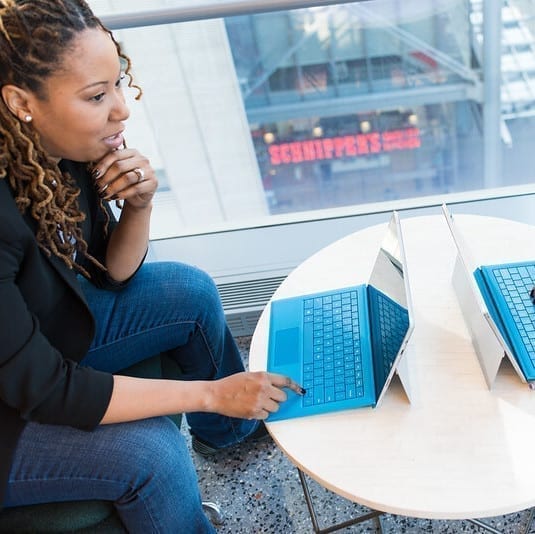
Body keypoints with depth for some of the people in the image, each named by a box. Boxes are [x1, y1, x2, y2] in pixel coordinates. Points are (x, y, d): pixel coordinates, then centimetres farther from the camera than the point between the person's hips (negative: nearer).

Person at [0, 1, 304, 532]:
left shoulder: (68, 151, -16)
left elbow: (110, 273, -2)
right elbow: (43, 389, -30)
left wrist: (140, 204, -23)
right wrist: (211, 392, -27)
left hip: (55, 325, 7)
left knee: (190, 292, 3)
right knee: (151, 453, -24)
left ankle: (227, 429, 27)